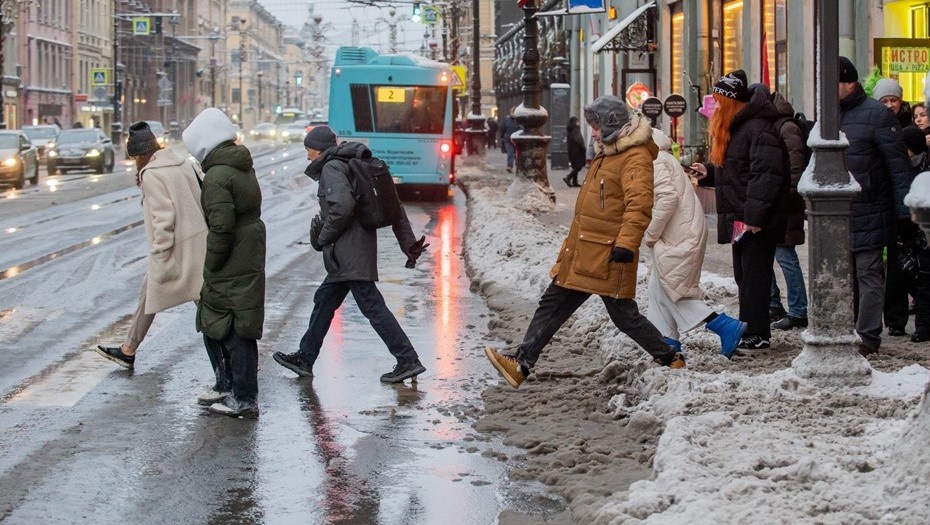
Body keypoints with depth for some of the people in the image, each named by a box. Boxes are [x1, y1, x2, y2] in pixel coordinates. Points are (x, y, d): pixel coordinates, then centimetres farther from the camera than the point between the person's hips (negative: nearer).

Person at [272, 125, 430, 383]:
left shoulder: (332, 168, -9)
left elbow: (342, 206, -27)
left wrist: (324, 237, -12)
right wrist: (408, 243, 11)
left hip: (349, 253, -10)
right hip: (350, 256, 10)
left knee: (371, 305, -9)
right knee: (324, 301, 18)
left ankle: (408, 360, -9)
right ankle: (305, 358, 28)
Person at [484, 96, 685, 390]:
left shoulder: (636, 158, -15)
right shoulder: (607, 154, 18)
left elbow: (639, 204, -26)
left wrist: (626, 243, -35)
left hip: (608, 256, -10)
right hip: (582, 253, 10)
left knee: (624, 315, 0)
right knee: (553, 305, 6)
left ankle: (670, 360, 16)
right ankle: (522, 363, 6)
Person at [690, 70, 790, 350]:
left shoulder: (758, 129, -17)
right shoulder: (730, 129, 16)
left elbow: (766, 174, -25)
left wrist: (754, 215, -28)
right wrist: (708, 173, 12)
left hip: (758, 222, -10)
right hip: (739, 219, 10)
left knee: (754, 274, -7)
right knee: (744, 275, 12)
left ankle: (757, 334, -5)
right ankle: (750, 330, 18)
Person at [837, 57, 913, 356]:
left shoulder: (876, 115, -9)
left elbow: (898, 165, -10)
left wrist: (902, 210, -14)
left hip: (868, 216, -6)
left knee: (868, 275, -2)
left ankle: (867, 337, 1)